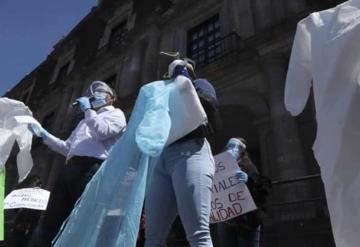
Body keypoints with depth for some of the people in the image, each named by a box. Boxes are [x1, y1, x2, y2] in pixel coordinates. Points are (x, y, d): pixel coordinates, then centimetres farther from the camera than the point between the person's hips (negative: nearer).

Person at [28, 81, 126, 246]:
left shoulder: (116, 114, 12)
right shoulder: (86, 120, 34)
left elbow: (101, 132, -10)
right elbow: (67, 148, 30)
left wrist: (87, 109, 3)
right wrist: (43, 134, 24)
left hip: (91, 169, -8)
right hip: (70, 169, 8)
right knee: (50, 224, 4)